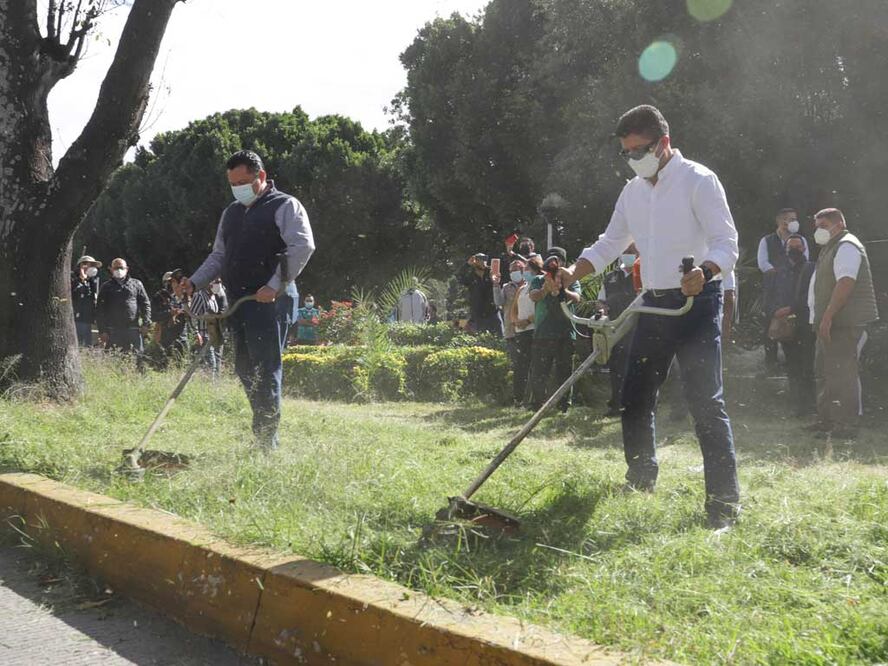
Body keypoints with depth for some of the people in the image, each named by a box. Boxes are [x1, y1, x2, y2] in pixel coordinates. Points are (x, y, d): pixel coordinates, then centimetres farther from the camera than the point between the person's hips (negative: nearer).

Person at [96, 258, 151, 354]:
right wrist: (102, 331, 0)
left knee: (137, 356, -2)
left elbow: (145, 304, 11)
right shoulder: (106, 287, 12)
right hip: (113, 331, 0)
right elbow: (100, 310, 9)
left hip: (133, 329, 0)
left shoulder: (136, 284, 13)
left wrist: (145, 323, -1)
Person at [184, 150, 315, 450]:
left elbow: (303, 246, -14)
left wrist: (276, 286, -19)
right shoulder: (231, 212, 21)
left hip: (270, 301, -8)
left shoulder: (285, 206, -2)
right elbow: (219, 256, 25)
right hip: (238, 301, 8)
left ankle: (267, 441, -6)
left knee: (266, 369, -10)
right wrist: (195, 282, 10)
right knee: (245, 368, 8)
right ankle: (263, 434, 17)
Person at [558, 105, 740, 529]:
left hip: (697, 303, -7)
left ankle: (724, 503, -6)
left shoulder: (698, 181, -9)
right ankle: (641, 482, 29)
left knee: (706, 402, -11)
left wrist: (704, 272, -36)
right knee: (634, 398, 11)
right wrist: (573, 273, 1)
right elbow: (609, 244, 18)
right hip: (654, 304, 7)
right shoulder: (632, 191, 12)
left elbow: (726, 242, -15)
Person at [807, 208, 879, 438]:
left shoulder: (846, 246, -12)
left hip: (843, 324, -11)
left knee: (841, 374, -11)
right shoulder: (832, 248, 22)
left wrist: (827, 317, -27)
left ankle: (845, 425, -9)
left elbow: (846, 282, -24)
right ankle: (826, 420, 26)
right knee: (824, 373, 17)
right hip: (831, 324, 11)